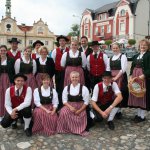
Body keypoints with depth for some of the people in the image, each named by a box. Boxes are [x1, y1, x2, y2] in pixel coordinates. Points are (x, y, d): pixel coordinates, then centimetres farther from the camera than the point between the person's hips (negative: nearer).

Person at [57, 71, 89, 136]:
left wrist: (79, 110, -14)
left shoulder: (84, 88, -5)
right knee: (63, 112, -27)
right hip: (69, 106, 2)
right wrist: (70, 107, -14)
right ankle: (65, 129, -7)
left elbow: (86, 102, -5)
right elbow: (64, 100, 4)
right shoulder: (66, 88, 4)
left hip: (81, 108, -1)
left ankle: (79, 130, 15)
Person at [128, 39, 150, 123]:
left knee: (143, 95, -1)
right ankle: (139, 114, 22)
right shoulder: (136, 56, 17)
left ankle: (142, 116, 9)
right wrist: (131, 76, 0)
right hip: (135, 77, 7)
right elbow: (132, 67, 14)